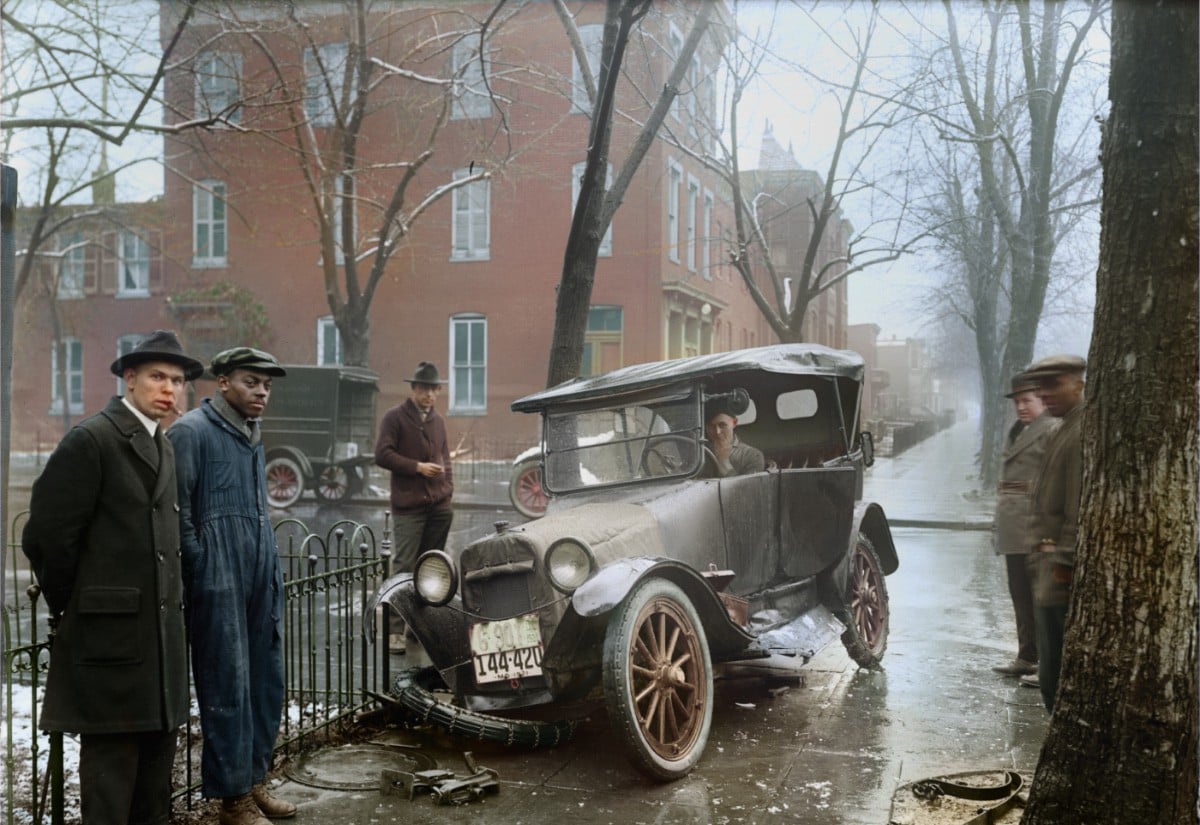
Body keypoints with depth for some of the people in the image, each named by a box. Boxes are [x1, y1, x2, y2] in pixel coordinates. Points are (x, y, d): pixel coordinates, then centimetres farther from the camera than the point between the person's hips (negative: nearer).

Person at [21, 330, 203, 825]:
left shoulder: (162, 449, 15)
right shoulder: (90, 440, -11)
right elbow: (46, 534, -13)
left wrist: (168, 605, 12)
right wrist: (69, 607, -4)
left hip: (160, 635, 8)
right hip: (109, 634, -8)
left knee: (156, 766, 14)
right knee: (111, 763, 0)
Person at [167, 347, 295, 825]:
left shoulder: (251, 435, 18)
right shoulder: (192, 431, -7)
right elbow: (178, 512, -11)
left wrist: (272, 575, 18)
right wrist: (202, 570, -13)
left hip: (260, 580, 8)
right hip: (219, 583, -8)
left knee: (266, 683, 12)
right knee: (228, 687, -1)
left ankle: (253, 780, 25)